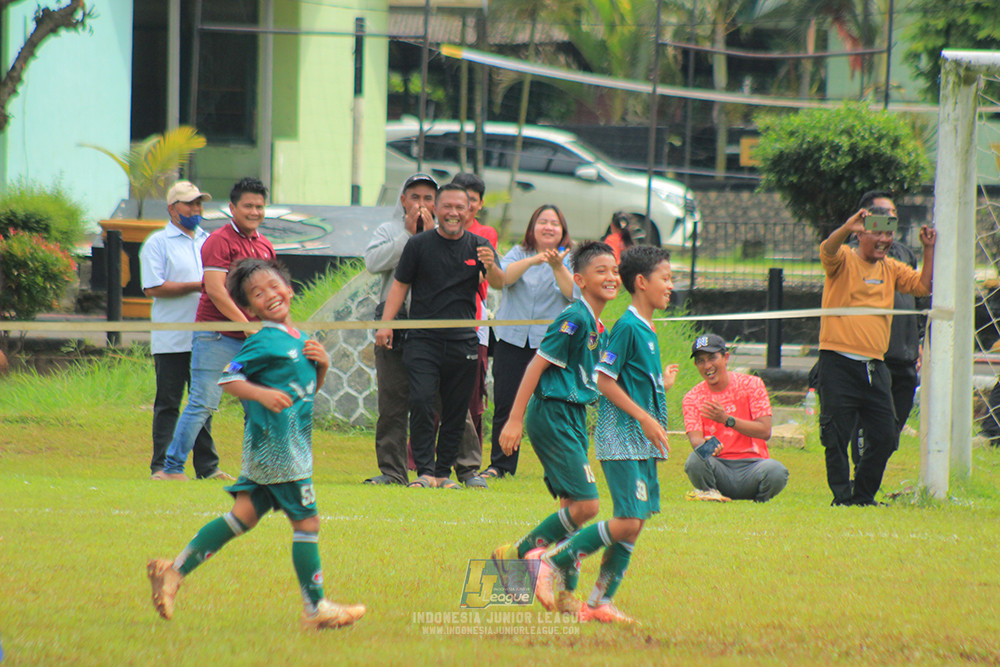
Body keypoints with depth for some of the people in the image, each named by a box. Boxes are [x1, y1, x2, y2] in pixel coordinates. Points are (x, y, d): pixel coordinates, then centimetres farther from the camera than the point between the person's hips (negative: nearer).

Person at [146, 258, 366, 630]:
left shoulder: (300, 340, 15)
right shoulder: (264, 342, -11)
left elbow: (310, 387, 25)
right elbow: (228, 379, -15)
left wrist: (322, 364, 5)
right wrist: (262, 394, -30)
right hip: (277, 445, -9)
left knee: (244, 514, 8)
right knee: (307, 522, -3)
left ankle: (174, 571, 8)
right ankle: (315, 610, 5)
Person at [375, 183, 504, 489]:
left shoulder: (478, 246, 6)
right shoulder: (419, 244, 4)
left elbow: (499, 283, -5)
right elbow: (400, 285, 8)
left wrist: (491, 267, -28)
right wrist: (386, 323, -3)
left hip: (463, 343, 2)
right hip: (423, 339, -2)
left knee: (456, 412, 3)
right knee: (421, 403, -15)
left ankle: (444, 472, 11)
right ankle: (425, 471, -13)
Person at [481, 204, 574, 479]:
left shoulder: (569, 260, 7)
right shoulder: (519, 254, 9)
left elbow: (575, 294, -8)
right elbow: (503, 276, -11)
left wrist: (557, 267, -22)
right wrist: (533, 261, -26)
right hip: (513, 340, 1)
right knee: (505, 405, -1)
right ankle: (500, 464, 8)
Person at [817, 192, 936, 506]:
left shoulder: (891, 269, 16)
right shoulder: (844, 260, -1)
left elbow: (923, 285, 16)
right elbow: (827, 250, -22)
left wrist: (928, 249, 6)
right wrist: (847, 228, -42)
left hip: (874, 367, 6)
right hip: (838, 363, -6)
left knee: (884, 437, 4)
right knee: (837, 435, -6)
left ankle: (863, 496, 16)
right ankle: (842, 496, 2)